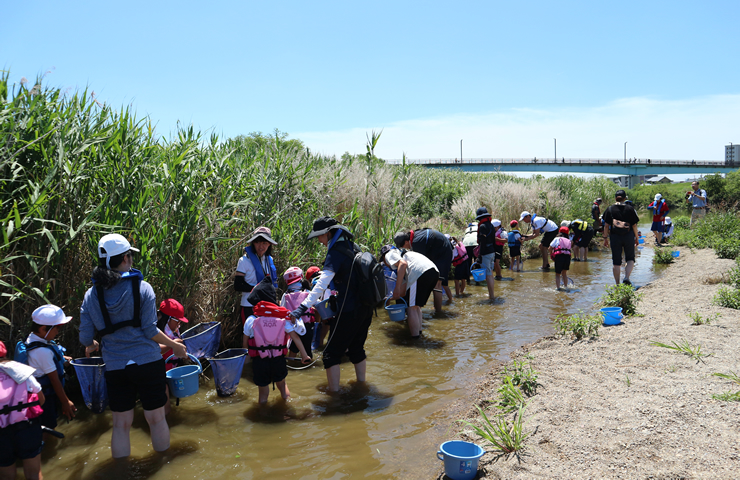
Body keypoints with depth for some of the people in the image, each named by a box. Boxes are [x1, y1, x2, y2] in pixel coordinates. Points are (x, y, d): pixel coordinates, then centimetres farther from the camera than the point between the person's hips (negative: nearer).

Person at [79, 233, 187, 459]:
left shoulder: (92, 294, -1)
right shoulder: (141, 288, -11)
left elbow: (85, 337, 2)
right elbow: (150, 330, -12)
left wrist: (91, 346, 25)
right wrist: (174, 345, 2)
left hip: (115, 367, 3)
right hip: (147, 362, -3)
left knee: (121, 424, 13)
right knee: (156, 418, 11)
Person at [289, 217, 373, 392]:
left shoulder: (335, 253, -17)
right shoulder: (352, 247, 9)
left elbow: (322, 283, -29)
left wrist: (304, 306, -36)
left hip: (348, 311, -9)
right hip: (366, 309, 9)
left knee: (332, 353, 0)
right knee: (356, 348, 23)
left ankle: (334, 392, 2)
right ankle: (361, 384, 34)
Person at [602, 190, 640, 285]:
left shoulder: (610, 209, 0)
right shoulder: (630, 209, -1)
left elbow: (606, 225, -2)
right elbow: (634, 225, 1)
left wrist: (605, 238, 6)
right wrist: (636, 238, 12)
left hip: (615, 238, 1)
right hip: (628, 237, -1)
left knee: (616, 262, 7)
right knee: (630, 259, 12)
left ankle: (617, 284, 11)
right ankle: (626, 277, -9)